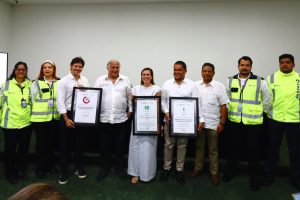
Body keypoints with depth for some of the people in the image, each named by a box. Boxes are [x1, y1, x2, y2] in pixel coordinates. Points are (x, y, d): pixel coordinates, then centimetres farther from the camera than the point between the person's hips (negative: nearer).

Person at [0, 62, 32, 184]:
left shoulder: (30, 85, 4)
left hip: (26, 122, 2)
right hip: (10, 122, -2)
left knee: (24, 148, 13)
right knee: (10, 149, 9)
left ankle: (21, 170, 31)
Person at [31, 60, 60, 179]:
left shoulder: (59, 83, 4)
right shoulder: (36, 83, -2)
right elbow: (33, 99, 1)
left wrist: (58, 111, 5)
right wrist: (39, 110, 0)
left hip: (55, 117, 3)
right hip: (40, 118, -2)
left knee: (51, 142, 14)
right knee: (41, 143, 6)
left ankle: (50, 165, 29)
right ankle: (40, 168, 18)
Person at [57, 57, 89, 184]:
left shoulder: (85, 80, 7)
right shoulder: (64, 80, -6)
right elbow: (60, 100, -10)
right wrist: (66, 119, -15)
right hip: (67, 114, -3)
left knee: (79, 143, 13)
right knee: (65, 144, 5)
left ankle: (79, 168, 29)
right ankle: (64, 172, 17)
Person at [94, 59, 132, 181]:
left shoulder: (126, 80, 6)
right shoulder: (100, 80, 5)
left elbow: (130, 97, 10)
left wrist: (130, 110, 6)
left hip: (120, 118, 0)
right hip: (104, 118, 0)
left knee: (119, 145, 9)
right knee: (104, 145, 9)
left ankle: (119, 168, 25)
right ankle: (104, 168, 25)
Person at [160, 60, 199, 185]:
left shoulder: (191, 85, 0)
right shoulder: (167, 84, 4)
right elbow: (163, 100, 6)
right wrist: (166, 112, -9)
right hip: (169, 119, 1)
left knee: (182, 145, 10)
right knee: (168, 145, 9)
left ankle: (179, 170, 24)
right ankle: (166, 168, 25)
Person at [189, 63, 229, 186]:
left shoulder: (219, 86, -4)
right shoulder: (195, 85, 2)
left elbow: (223, 106, -4)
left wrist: (222, 123, -8)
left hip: (213, 124, -2)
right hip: (198, 123, 2)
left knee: (213, 149, 9)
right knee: (199, 147, 15)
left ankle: (214, 172, 21)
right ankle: (198, 168, 30)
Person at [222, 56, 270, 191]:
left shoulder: (260, 81, -5)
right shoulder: (231, 81, 3)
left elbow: (266, 100, 4)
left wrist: (259, 113, 7)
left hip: (253, 123, -2)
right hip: (234, 121, 3)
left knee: (253, 151, 8)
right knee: (233, 148, 15)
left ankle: (254, 177, 26)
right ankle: (230, 171, 35)